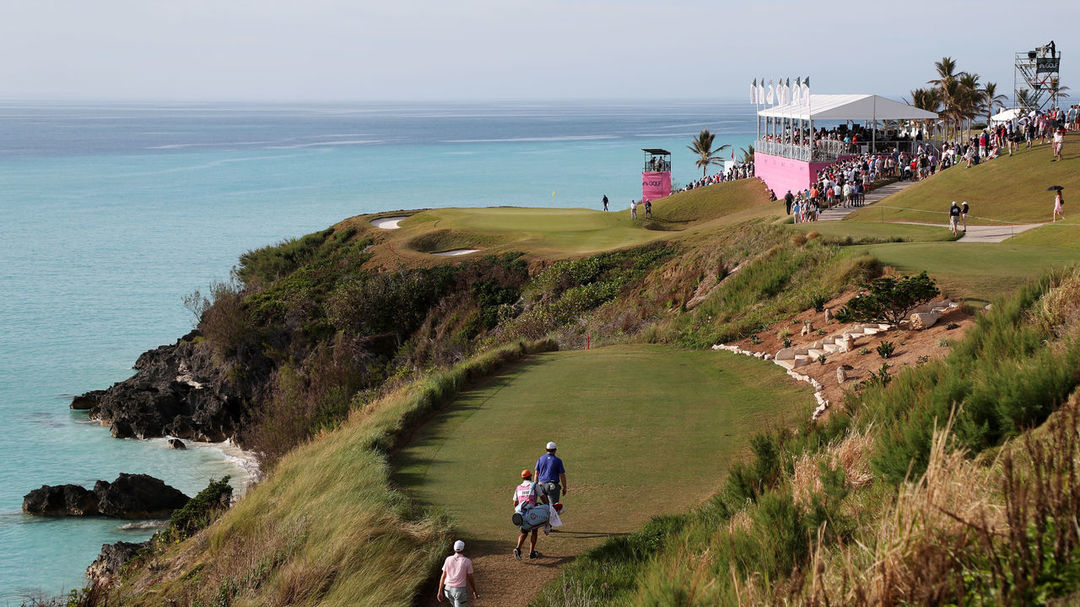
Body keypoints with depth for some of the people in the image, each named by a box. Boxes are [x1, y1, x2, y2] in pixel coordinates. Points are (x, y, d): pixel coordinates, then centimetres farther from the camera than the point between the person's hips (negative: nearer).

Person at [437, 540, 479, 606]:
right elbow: (470, 578, -6)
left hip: (449, 588, 4)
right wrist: (475, 591, 8)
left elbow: (443, 576, -1)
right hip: (460, 590, -4)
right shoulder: (467, 561, -11)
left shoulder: (448, 559, -2)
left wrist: (440, 592, 3)